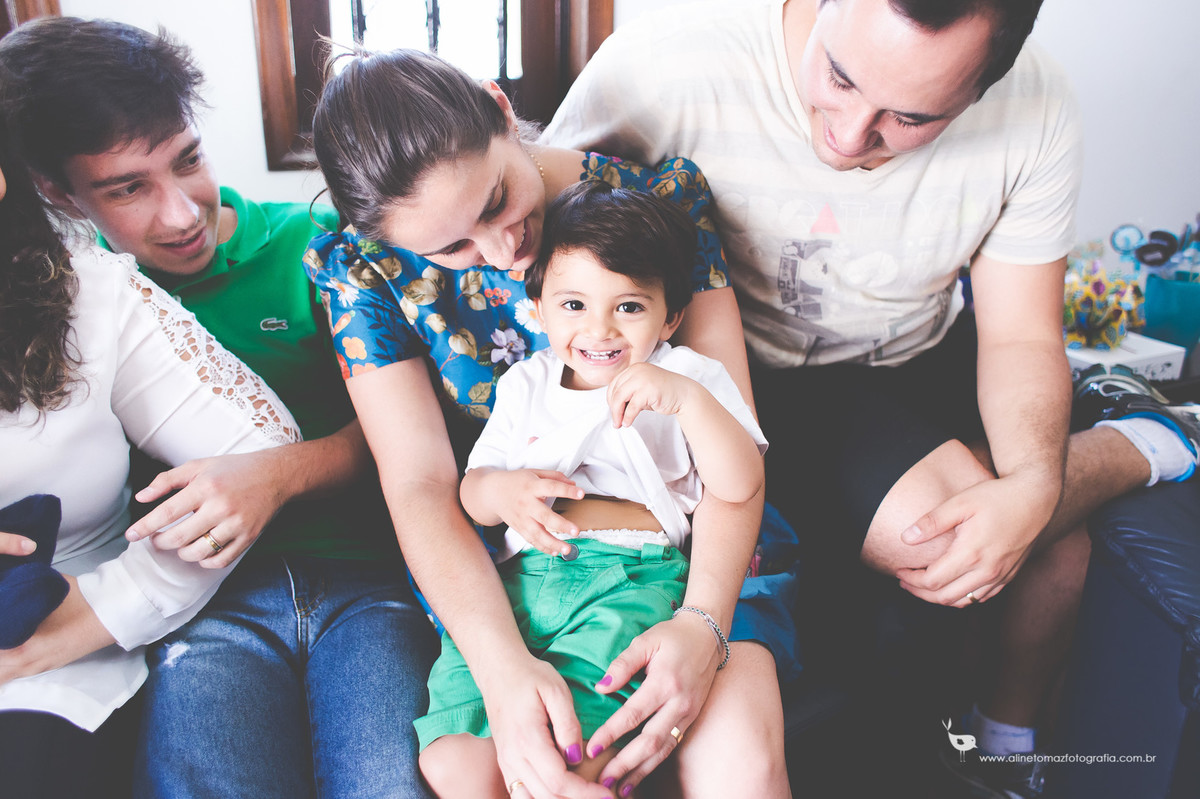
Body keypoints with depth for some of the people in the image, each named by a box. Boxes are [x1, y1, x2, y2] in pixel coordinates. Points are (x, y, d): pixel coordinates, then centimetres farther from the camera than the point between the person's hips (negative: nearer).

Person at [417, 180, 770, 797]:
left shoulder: (688, 378, 11)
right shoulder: (524, 384, 20)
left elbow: (740, 486, -1)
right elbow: (470, 489, 18)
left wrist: (689, 399, -16)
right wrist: (498, 492, -6)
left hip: (633, 578, -3)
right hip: (520, 577, 4)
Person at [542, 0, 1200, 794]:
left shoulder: (1037, 107, -17)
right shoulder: (661, 68, -29)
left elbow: (1021, 335, -9)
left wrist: (1036, 485, -28)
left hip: (926, 355, 4)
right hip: (759, 372, -3)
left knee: (1054, 541, -7)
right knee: (931, 538, -24)